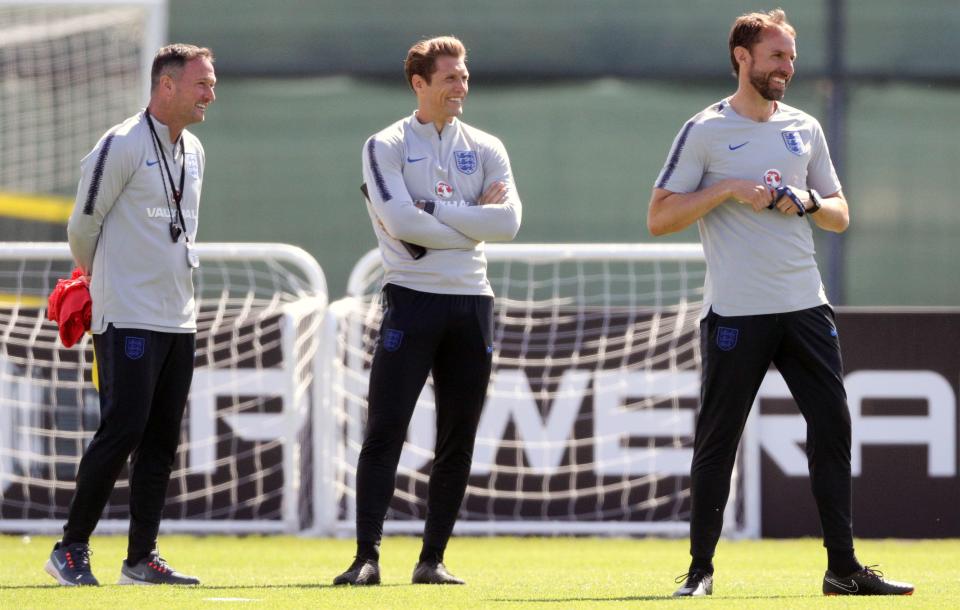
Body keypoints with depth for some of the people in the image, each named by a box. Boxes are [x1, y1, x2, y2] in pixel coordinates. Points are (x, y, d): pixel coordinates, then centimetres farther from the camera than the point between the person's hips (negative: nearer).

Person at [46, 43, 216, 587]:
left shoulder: (194, 152, 13)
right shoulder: (122, 146, -11)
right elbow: (83, 225, -5)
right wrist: (98, 279, 9)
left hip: (179, 318, 8)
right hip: (128, 318, -8)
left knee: (162, 440, 7)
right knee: (122, 431, -12)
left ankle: (142, 558, 12)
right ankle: (72, 550, -5)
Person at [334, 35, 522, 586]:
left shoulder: (486, 149, 11)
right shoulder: (387, 147, 1)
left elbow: (508, 221, -5)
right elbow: (400, 222, -15)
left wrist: (431, 209, -9)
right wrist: (470, 221, -9)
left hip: (472, 302, 4)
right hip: (413, 298, -4)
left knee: (458, 440, 4)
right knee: (385, 431, -9)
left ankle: (433, 559, 10)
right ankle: (367, 557, -10)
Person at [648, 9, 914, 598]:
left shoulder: (805, 129, 14)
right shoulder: (705, 131, -1)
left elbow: (840, 216, 18)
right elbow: (659, 218, -5)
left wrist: (806, 201, -3)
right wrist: (730, 190, -14)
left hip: (806, 306, 5)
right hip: (735, 312, -5)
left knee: (833, 428, 0)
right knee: (718, 439, -2)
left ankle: (844, 567, 4)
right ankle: (700, 569, 5)